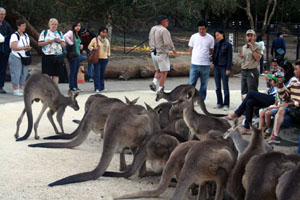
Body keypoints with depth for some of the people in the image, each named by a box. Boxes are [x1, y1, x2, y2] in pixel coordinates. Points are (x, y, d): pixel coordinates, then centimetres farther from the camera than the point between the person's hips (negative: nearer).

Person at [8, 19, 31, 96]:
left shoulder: (26, 35, 15)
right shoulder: (14, 35, -9)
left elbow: (28, 46, 22)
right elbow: (14, 47, -18)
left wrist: (28, 48, -1)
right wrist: (24, 48, -25)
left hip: (25, 57, 7)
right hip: (16, 57, -7)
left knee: (24, 74, 5)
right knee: (16, 74, -6)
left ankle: (22, 89, 11)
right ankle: (15, 90, -1)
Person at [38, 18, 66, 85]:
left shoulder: (60, 33, 17)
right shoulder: (44, 32, 8)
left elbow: (64, 45, 13)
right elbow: (39, 43, 1)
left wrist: (60, 41, -8)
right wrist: (48, 42, -13)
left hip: (58, 56, 3)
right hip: (48, 56, -3)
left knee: (56, 74, 1)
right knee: (48, 74, -6)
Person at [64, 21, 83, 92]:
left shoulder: (78, 35, 17)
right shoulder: (71, 32, -9)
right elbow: (65, 36, -30)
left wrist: (80, 46, 11)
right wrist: (71, 43, -22)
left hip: (77, 54, 9)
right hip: (72, 55, -9)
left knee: (76, 72, 12)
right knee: (72, 72, -5)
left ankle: (75, 87, 17)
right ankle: (71, 87, -2)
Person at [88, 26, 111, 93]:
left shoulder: (107, 41, 13)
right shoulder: (95, 39, -1)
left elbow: (108, 49, 26)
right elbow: (89, 47, 3)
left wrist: (108, 55, 18)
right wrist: (93, 49, -14)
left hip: (104, 59, 4)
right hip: (97, 59, -4)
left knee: (102, 74, 7)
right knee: (97, 74, -9)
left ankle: (102, 87, 15)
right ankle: (97, 88, -11)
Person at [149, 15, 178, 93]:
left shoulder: (153, 29, 8)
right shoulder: (164, 30, -17)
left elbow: (150, 41, 15)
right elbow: (168, 43, -20)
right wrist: (174, 50, -6)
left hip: (154, 53, 8)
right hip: (162, 54, -8)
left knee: (158, 70, 22)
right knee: (164, 72, 3)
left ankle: (154, 83, 1)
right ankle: (160, 89, 4)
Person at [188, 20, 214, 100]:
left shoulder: (210, 38, 3)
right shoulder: (194, 37, 4)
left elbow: (211, 51, 12)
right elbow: (190, 50, 11)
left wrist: (207, 57, -4)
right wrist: (196, 56, -1)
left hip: (205, 64, 0)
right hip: (194, 64, 0)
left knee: (204, 85, 6)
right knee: (191, 83, -1)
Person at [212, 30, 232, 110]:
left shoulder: (228, 45, -4)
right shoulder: (216, 45, 12)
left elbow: (229, 57, -6)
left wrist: (228, 68, -12)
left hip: (224, 67, -6)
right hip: (216, 67, 6)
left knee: (225, 87, -4)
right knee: (218, 87, 8)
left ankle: (226, 104, 0)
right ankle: (219, 102, 16)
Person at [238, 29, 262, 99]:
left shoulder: (257, 47, -4)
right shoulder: (244, 47, 17)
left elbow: (258, 58, -15)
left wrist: (252, 49, -18)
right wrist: (241, 56, 5)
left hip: (252, 71, -7)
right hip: (244, 71, 7)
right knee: (244, 93, 10)